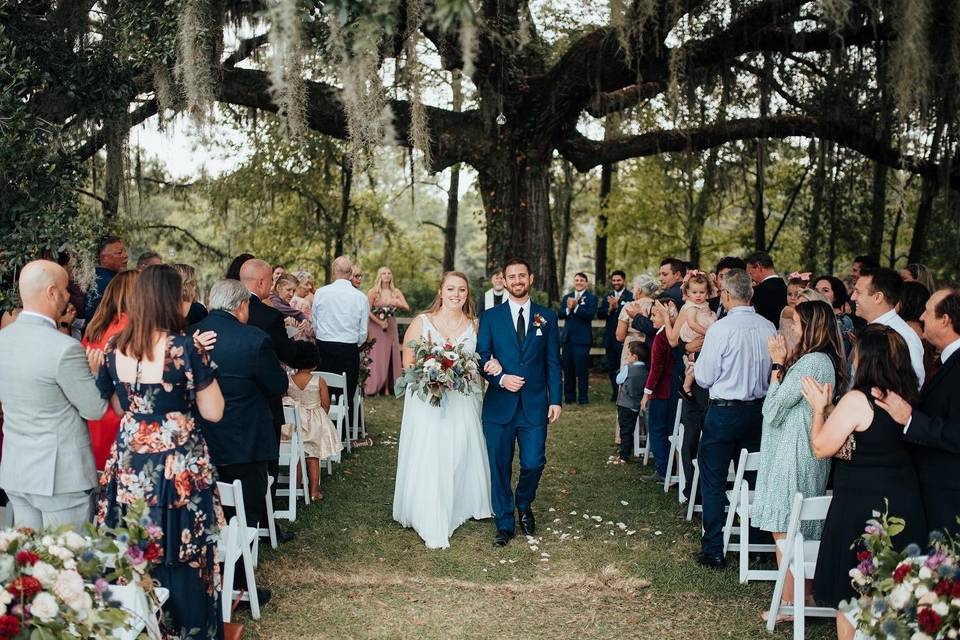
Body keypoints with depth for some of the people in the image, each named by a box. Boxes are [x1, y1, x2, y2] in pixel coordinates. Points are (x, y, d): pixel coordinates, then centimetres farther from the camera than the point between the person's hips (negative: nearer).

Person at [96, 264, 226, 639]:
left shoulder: (115, 349, 1)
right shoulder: (186, 349, -16)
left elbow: (118, 407, 14)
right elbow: (213, 412, -10)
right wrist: (201, 362, -1)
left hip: (130, 463, 5)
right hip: (179, 464, -5)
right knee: (183, 555, 9)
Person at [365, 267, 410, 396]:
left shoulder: (396, 292, 8)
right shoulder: (373, 292, -3)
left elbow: (407, 308, 2)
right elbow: (368, 311, -9)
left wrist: (399, 304, -18)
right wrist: (380, 322, -14)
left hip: (391, 328, 4)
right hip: (376, 327, -4)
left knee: (390, 357, 4)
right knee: (376, 357, -5)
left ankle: (388, 388, 11)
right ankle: (372, 388, 0)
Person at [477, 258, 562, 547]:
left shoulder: (547, 317, 7)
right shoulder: (490, 317, 5)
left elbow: (553, 362, 6)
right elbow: (481, 357, 2)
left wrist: (555, 400, 0)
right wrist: (501, 378, -15)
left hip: (534, 405, 0)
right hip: (499, 404, 0)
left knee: (533, 463, -2)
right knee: (499, 466, 5)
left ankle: (524, 505, 30)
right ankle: (505, 523, 20)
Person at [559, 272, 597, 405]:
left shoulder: (591, 298, 0)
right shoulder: (566, 297, 15)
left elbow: (590, 314, -15)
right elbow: (560, 314, 3)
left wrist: (576, 306, -22)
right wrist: (568, 308, -17)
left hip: (582, 338, -5)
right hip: (567, 337, 5)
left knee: (582, 368, -5)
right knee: (567, 368, 8)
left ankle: (583, 397, 4)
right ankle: (569, 396, 17)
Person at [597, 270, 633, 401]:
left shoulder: (630, 296, -8)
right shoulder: (607, 296, 12)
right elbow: (599, 314, 4)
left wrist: (617, 307, -26)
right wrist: (610, 309, -12)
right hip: (610, 338, 6)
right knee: (611, 368, 12)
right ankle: (615, 393, 23)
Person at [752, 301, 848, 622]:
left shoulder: (811, 362, -20)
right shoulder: (825, 360, 12)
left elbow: (772, 409, -16)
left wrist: (777, 364, -10)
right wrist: (784, 363, 8)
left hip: (793, 454, -10)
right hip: (805, 451, 10)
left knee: (784, 528, -3)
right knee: (801, 531, 16)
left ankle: (790, 604, 4)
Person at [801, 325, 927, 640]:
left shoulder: (857, 399, -20)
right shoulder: (907, 398, 1)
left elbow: (821, 447, -12)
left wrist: (819, 407, 2)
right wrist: (831, 407, 13)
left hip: (862, 505, -7)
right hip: (905, 504, 7)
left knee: (850, 594, 9)